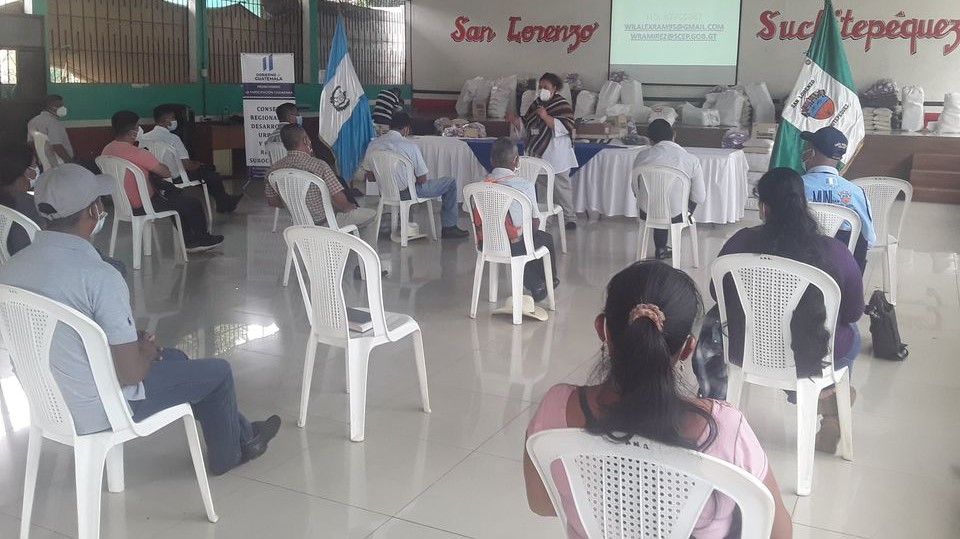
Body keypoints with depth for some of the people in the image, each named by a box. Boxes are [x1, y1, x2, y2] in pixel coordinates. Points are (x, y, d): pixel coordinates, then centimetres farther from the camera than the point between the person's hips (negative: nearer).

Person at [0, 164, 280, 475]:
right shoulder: (98, 277, -29)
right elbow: (131, 372, -26)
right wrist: (146, 350, -2)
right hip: (97, 411, -8)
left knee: (175, 358, 28)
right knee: (217, 372, 12)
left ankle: (241, 433, 43)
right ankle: (228, 455, 38)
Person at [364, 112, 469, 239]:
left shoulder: (373, 144, -6)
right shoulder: (410, 146, -20)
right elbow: (422, 180, -15)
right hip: (406, 193, -6)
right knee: (451, 183, 9)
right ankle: (449, 228, 16)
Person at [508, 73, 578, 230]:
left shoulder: (562, 104, -8)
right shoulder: (537, 104, 13)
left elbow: (566, 128, -19)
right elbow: (526, 125, 21)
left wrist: (546, 117, -24)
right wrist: (514, 120, 1)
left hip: (556, 156, -7)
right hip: (538, 154, 7)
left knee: (561, 187, -2)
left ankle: (570, 218, 8)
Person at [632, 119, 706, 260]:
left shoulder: (642, 157, -9)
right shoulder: (692, 160, -13)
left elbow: (635, 189, 4)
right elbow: (700, 198, -7)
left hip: (646, 214, 2)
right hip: (676, 216, -1)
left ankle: (661, 249, 47)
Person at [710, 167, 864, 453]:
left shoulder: (740, 242, -17)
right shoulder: (835, 252, -20)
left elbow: (717, 295, -1)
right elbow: (854, 313, -6)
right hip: (808, 360, 0)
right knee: (851, 335, 33)